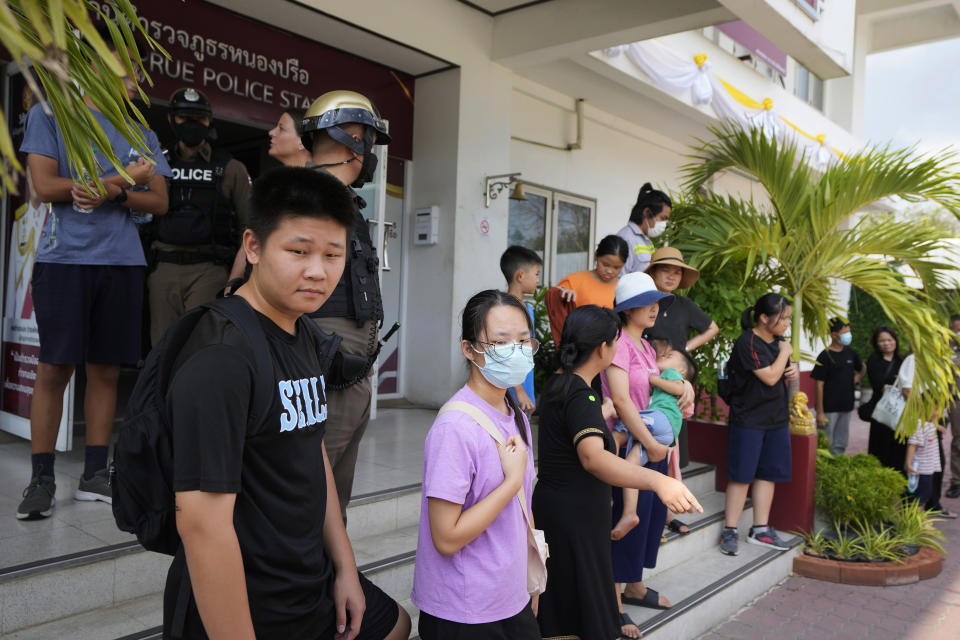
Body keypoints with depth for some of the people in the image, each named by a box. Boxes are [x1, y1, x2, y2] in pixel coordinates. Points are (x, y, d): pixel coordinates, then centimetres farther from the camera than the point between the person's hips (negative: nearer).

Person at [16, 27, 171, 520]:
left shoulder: (141, 134, 16)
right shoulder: (49, 115, 6)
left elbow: (159, 202, 9)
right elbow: (46, 186, -5)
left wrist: (112, 194, -9)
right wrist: (125, 179, -6)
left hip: (122, 262, 3)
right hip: (64, 258, -3)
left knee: (106, 369, 4)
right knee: (54, 368, -2)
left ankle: (95, 475, 13)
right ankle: (41, 479, 9)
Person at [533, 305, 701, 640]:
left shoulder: (558, 384, 5)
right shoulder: (581, 398, -25)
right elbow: (592, 457, -44)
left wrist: (602, 416, 40)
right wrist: (657, 481, -56)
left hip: (553, 506, 9)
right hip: (573, 515, -9)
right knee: (584, 603, 6)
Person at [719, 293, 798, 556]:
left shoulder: (777, 342, 11)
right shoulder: (748, 342, -16)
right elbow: (770, 377, -20)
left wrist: (793, 371, 3)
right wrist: (785, 353, -7)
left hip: (776, 418, 8)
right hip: (748, 419, -8)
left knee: (768, 473, 11)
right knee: (741, 475, -3)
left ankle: (760, 529, 21)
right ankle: (729, 531, 5)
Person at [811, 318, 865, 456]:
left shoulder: (850, 352, 7)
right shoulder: (825, 356, -11)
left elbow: (862, 368, 29)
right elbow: (819, 385, -13)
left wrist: (855, 379, 9)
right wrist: (820, 412, -16)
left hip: (846, 407, 6)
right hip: (829, 408, -6)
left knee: (841, 445, 15)